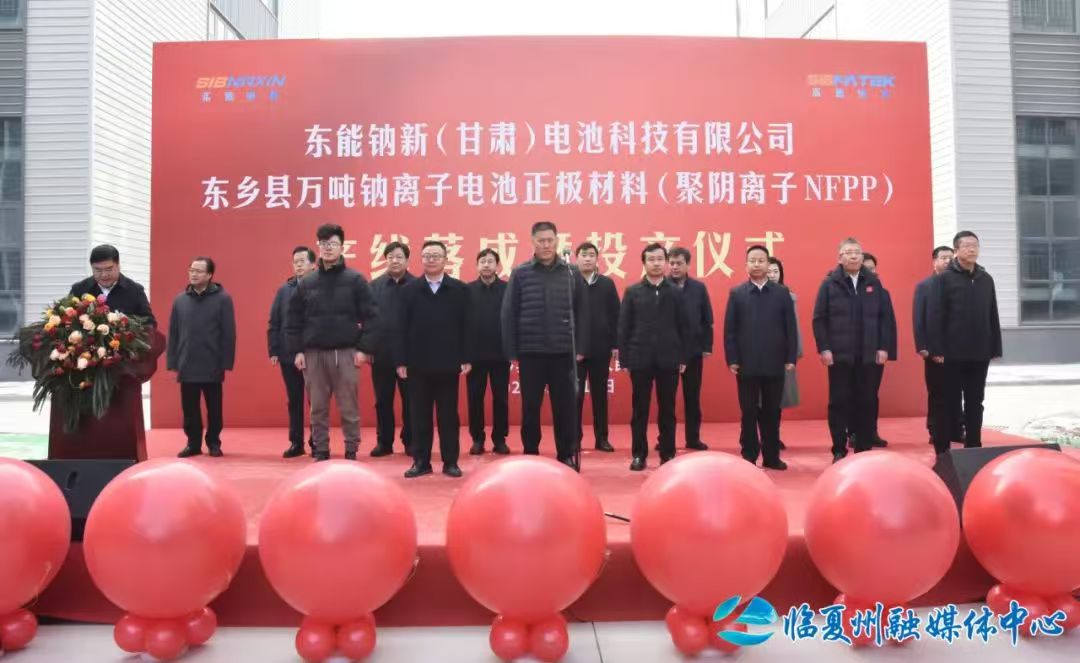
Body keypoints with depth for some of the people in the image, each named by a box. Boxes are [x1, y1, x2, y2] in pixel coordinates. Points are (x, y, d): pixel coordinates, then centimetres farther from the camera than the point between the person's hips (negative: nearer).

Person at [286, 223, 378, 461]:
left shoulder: (356, 280, -1)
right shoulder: (306, 283, 7)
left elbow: (370, 317, -4)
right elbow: (294, 320, 8)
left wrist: (363, 348, -9)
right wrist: (297, 350, 1)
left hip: (345, 353, -2)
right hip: (313, 354, 3)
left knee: (349, 408, 3)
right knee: (318, 408, 8)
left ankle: (351, 452, 13)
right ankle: (321, 452, 18)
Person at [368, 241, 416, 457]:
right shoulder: (374, 286, 6)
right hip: (381, 353, 2)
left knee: (410, 401, 6)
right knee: (383, 401, 9)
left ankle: (410, 442, 17)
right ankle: (384, 442, 19)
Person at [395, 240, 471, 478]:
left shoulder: (459, 289, 4)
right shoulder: (409, 290, 7)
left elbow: (465, 326, 1)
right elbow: (402, 328, 3)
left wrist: (466, 358, -5)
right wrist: (401, 361, -3)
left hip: (448, 363, -1)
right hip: (417, 364, 1)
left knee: (448, 415, 5)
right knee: (419, 415, 6)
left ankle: (450, 462, 13)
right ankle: (421, 461, 15)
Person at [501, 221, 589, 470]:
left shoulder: (572, 273, 4)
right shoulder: (520, 274, 1)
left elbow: (581, 313, 6)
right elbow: (509, 314, 0)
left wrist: (580, 348, 1)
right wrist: (511, 352, -3)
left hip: (563, 353, 1)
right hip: (530, 353, 0)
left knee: (565, 408, 6)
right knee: (530, 408, 8)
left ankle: (567, 456, 19)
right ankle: (530, 456, 20)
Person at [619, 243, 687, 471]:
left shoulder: (676, 292, 6)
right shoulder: (632, 292, 4)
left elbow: (682, 327, 5)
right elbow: (624, 327, 2)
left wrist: (683, 358, 1)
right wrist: (624, 359, -3)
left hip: (669, 359, 0)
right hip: (640, 359, 0)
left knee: (667, 409, 7)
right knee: (640, 410, 5)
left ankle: (668, 454, 16)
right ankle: (639, 454, 13)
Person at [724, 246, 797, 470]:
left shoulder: (782, 293, 5)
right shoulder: (736, 294, 4)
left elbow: (790, 328, 3)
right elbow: (729, 330, 1)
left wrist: (791, 358, -3)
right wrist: (731, 360, -6)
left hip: (775, 364, 1)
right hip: (746, 365, -1)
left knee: (772, 412, 9)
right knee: (749, 413, 6)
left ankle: (771, 456, 18)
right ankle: (749, 457, 14)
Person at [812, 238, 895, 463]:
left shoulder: (873, 283, 8)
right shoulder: (830, 284, 0)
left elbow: (884, 317, 8)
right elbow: (819, 319, -3)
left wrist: (883, 347, 1)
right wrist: (823, 348, -10)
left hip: (867, 355, 3)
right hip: (839, 355, -2)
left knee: (865, 403, 8)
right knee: (839, 402, 3)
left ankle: (863, 450, 17)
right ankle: (839, 451, 11)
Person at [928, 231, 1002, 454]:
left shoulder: (986, 279, 11)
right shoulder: (943, 279, -4)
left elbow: (993, 317, 12)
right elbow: (935, 316, -9)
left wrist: (996, 348, 8)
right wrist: (937, 349, -14)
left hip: (980, 353, 4)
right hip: (953, 353, -4)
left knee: (975, 403, 10)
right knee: (949, 403, 1)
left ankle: (974, 447, 18)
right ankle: (942, 450, 9)